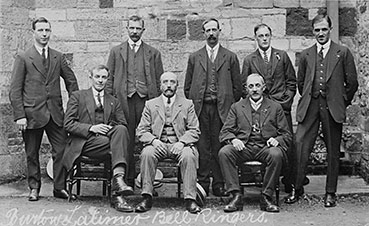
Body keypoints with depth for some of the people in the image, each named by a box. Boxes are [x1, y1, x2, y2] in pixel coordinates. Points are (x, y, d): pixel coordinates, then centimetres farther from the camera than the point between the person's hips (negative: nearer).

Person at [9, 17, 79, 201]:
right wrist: (19, 115, -11)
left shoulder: (58, 57, 11)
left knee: (61, 150, -2)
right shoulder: (23, 58, 1)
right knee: (32, 154, 7)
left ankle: (60, 188, 8)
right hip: (32, 113, -2)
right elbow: (15, 90, -3)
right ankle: (34, 188, 21)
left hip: (55, 112, 3)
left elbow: (71, 81, 15)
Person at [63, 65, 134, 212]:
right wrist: (91, 128, -14)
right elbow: (68, 124, 1)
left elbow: (123, 125, 13)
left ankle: (118, 178, -45)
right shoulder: (77, 96, 13)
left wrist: (111, 128, -11)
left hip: (107, 138, 3)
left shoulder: (114, 102, 23)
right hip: (84, 142, -3)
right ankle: (117, 194, -37)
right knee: (117, 145, -31)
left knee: (121, 130, -31)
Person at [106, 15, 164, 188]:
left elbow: (159, 81, 12)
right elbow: (109, 78, 13)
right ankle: (128, 179, 4)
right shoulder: (116, 51, 15)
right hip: (124, 99, 0)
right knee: (126, 140, -2)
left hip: (146, 99, 0)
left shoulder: (153, 53, 14)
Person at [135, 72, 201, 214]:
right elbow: (141, 131, 8)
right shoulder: (150, 105, 15)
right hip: (158, 145, 1)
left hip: (179, 145, 0)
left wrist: (181, 142, -14)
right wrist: (153, 140, -13)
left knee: (188, 155, -34)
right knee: (147, 153, -32)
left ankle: (190, 199, -29)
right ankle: (147, 198, -26)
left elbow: (194, 130, 5)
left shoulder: (187, 104, 14)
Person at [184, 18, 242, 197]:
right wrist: (192, 104, 6)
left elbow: (237, 86, 8)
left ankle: (219, 185, 5)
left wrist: (231, 105, 1)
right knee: (202, 147, -1)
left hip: (221, 108, -1)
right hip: (200, 107, 1)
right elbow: (188, 86, 14)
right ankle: (202, 184, 6)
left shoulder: (230, 57, 10)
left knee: (219, 147, -2)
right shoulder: (194, 57, 14)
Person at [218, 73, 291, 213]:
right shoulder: (236, 107, 18)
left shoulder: (275, 107, 16)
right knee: (224, 152, -30)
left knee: (276, 154, -34)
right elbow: (224, 133, 10)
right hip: (242, 147, 1)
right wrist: (233, 139, -13)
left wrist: (277, 139, -11)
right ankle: (236, 196, -26)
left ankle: (266, 198, -22)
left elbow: (287, 135, 13)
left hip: (266, 147, 0)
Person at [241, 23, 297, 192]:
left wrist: (286, 101, 1)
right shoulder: (249, 60, 10)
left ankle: (290, 184, 3)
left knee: (288, 146, -5)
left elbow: (291, 81, 11)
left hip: (282, 107, 0)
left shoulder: (282, 56, 11)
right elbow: (244, 86, 10)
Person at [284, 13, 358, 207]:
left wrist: (343, 102, 8)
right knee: (300, 146, -6)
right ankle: (297, 189, 6)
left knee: (333, 152, 5)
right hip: (309, 107, 2)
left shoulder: (343, 53, 4)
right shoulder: (306, 55, 12)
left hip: (332, 108, -2)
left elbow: (352, 82, 6)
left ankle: (330, 193, 16)